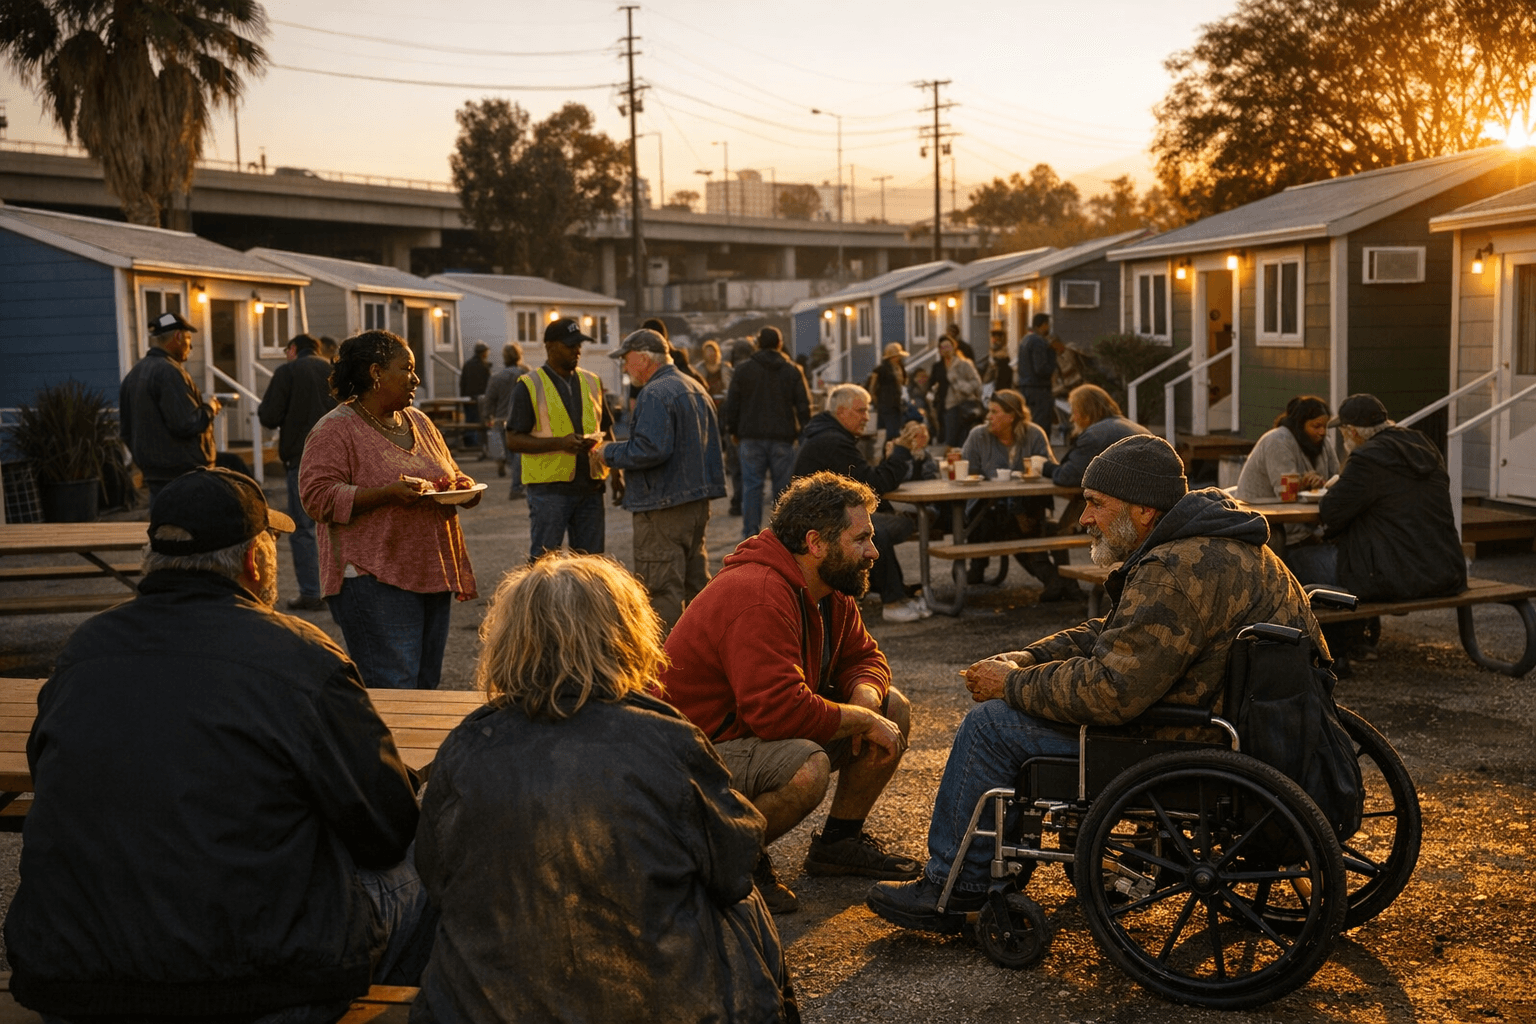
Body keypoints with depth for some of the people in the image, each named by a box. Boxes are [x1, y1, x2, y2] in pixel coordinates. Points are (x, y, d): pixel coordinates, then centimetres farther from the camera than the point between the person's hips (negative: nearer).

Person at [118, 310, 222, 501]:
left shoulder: (134, 374, 12)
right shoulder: (168, 371, -17)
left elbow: (126, 428, 18)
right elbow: (187, 424, -21)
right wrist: (209, 409, -4)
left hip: (153, 473, 9)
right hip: (184, 474, -9)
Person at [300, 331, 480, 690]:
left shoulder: (418, 422, 16)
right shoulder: (335, 430, -7)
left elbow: (450, 474, 26)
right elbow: (318, 497, -15)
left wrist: (463, 486, 1)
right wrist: (387, 493, -25)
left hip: (432, 574, 8)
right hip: (375, 580, -8)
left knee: (427, 684, 11)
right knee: (393, 689, -11)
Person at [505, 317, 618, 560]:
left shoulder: (592, 382, 13)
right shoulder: (529, 386, -4)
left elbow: (606, 429, 22)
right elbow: (513, 440, -7)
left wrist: (616, 473, 10)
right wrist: (560, 443, -19)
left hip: (589, 485, 5)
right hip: (549, 487, -5)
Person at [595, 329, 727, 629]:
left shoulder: (655, 394, -16)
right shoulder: (696, 388, 15)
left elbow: (651, 450, -26)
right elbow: (710, 444, 21)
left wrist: (610, 453, -11)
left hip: (664, 505, -10)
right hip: (698, 500, 10)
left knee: (660, 588, -5)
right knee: (695, 581, 17)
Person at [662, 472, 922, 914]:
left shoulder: (829, 590, 3)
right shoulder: (757, 596, -29)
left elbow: (864, 657, 15)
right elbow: (781, 711, -36)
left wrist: (866, 698, -9)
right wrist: (862, 720, -22)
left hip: (763, 730, 10)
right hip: (700, 754, -10)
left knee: (894, 708, 3)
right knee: (808, 767, -38)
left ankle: (839, 842, 17)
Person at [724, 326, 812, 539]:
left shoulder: (743, 370, 3)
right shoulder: (793, 371, 4)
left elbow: (732, 404, 4)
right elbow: (804, 405, 3)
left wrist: (733, 431, 12)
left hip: (751, 436, 0)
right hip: (783, 437, 0)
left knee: (752, 485, 2)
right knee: (783, 486, 6)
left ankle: (751, 532, -1)